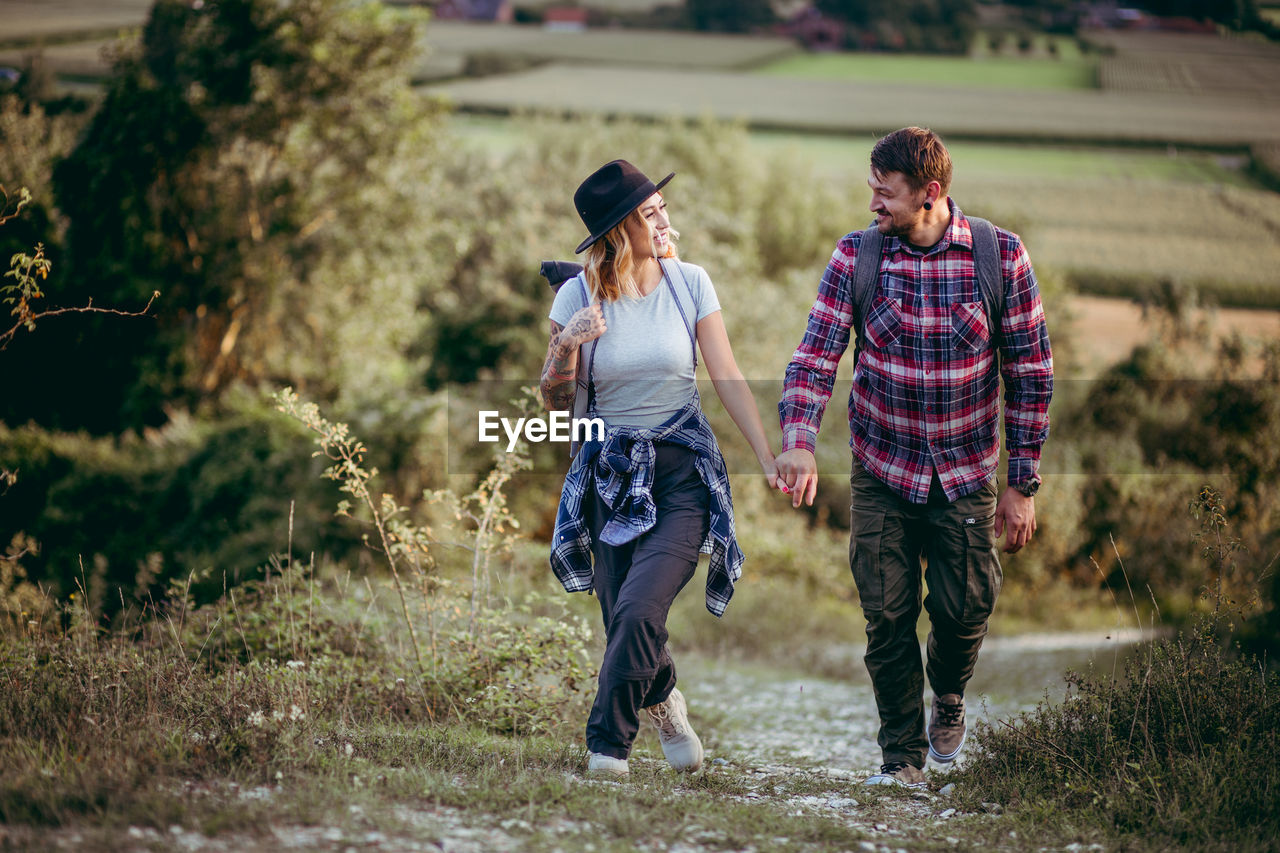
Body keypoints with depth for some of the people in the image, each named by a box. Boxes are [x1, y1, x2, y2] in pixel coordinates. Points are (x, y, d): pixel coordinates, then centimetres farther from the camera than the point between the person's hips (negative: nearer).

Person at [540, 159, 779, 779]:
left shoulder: (689, 283, -2)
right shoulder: (579, 295, -3)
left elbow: (727, 378, 1)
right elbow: (555, 401, 2)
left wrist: (770, 460, -4)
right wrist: (568, 345, -18)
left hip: (683, 471, -1)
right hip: (611, 475, 1)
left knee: (638, 611, -21)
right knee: (625, 624, 2)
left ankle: (607, 746, -8)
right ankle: (664, 703, 35)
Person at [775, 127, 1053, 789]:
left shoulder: (1001, 256, -9)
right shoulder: (855, 257, -7)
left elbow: (1031, 372, -4)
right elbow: (816, 353, -10)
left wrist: (1021, 484, -5)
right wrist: (798, 441, -29)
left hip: (967, 470, -1)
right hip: (883, 469, 1)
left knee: (964, 609, 0)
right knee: (887, 616, -2)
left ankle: (947, 701, 34)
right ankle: (903, 755, 13)